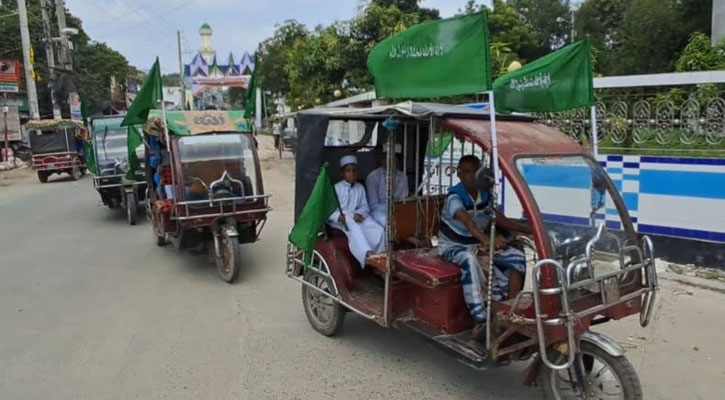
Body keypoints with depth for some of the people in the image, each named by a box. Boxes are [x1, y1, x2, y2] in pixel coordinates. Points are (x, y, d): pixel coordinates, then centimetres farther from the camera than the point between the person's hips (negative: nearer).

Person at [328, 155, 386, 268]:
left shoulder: (360, 188, 14)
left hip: (357, 217, 5)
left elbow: (364, 207, 10)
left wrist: (360, 213, -14)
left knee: (379, 229, -20)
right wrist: (339, 216, -27)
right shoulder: (336, 188, 0)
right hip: (341, 220, -4)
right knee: (355, 229, -39)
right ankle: (367, 253, -53)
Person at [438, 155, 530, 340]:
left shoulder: (486, 194, -1)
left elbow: (501, 220, 4)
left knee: (517, 258, -9)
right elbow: (467, 222, -43)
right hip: (453, 246, -7)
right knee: (469, 260, -41)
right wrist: (485, 239, -62)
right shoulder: (454, 197, -22)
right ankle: (480, 320, -43)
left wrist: (530, 229, -10)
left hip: (478, 243, 7)